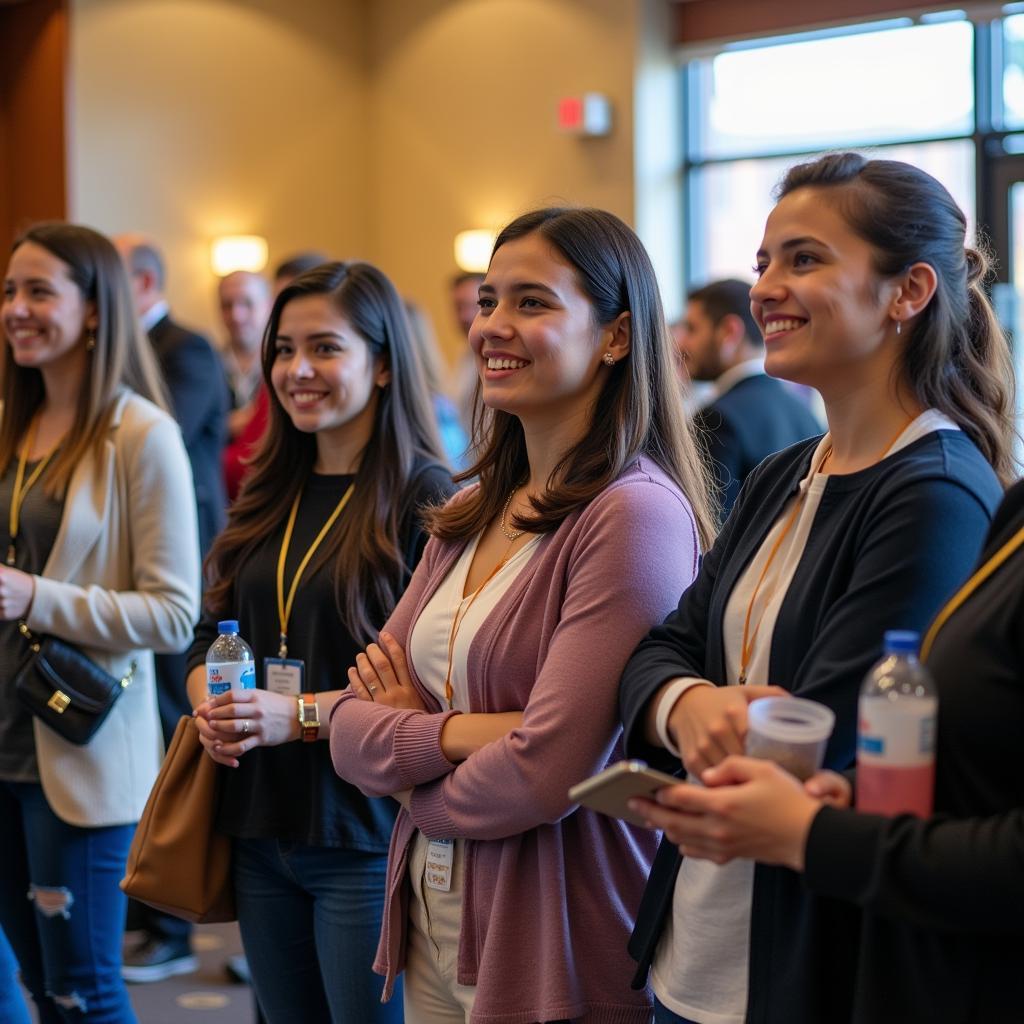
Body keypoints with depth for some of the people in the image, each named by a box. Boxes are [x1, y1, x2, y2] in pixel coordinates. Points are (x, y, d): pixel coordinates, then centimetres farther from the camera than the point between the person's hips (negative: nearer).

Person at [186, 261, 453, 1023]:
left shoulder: (425, 498, -12)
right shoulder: (269, 496, 11)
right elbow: (211, 632, 16)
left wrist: (302, 715, -21)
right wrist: (207, 704, -4)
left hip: (366, 833, -7)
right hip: (260, 826, 7)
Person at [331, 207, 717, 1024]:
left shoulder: (637, 513, -18)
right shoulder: (472, 518, 6)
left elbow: (544, 773, -23)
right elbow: (350, 732, 3)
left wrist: (411, 763, -3)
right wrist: (459, 733, -16)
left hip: (555, 951, -7)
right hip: (434, 925, 7)